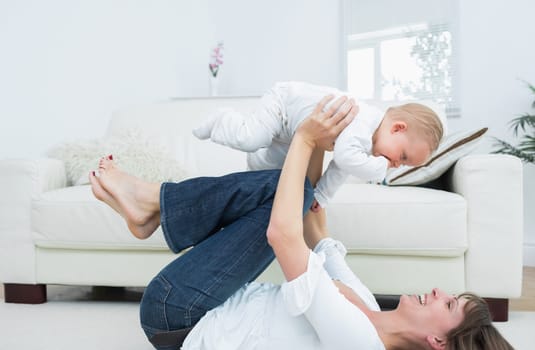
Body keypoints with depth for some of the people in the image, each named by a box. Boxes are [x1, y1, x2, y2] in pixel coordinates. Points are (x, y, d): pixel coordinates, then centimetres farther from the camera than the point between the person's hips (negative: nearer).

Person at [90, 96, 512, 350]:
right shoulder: (364, 308, -1)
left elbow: (283, 234, -34)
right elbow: (316, 233, 7)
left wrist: (305, 141, -24)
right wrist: (317, 150, 0)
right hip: (212, 314, 8)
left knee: (278, 191, -20)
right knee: (289, 191, 1)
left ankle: (148, 198, -5)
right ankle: (150, 205, 0)